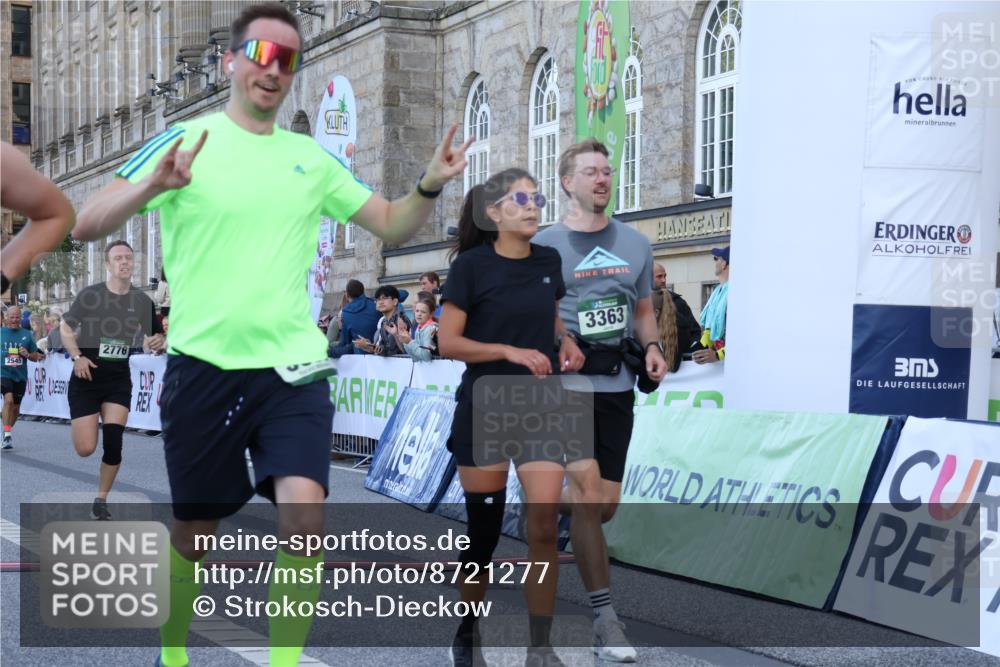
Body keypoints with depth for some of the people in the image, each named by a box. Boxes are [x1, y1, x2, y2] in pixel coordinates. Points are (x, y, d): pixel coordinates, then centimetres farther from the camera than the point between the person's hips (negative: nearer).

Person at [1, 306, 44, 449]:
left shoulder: (27, 335, 5)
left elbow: (36, 356, 10)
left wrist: (27, 354, -9)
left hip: (21, 375, 3)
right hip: (4, 373, -3)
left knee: (16, 407, 11)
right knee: (8, 400, -23)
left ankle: (8, 432, 32)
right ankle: (7, 434, -22)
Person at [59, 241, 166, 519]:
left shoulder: (142, 301, -1)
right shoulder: (90, 295, -8)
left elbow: (158, 335, 11)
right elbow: (65, 328, 2)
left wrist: (158, 341, -13)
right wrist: (77, 356, -12)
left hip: (119, 379, 2)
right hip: (86, 378, -2)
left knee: (113, 442, -11)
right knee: (86, 449, -6)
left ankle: (101, 500, 7)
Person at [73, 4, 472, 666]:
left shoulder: (312, 158, 9)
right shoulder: (183, 141, -2)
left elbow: (392, 224, 16)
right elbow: (87, 224, -8)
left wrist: (431, 185, -5)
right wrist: (152, 185, -28)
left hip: (293, 368, 2)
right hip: (203, 367, -2)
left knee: (304, 514, -17)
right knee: (195, 531, 10)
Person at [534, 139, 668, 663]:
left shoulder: (635, 244, 12)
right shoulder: (545, 245, -1)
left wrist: (652, 347, 0)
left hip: (617, 385, 5)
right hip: (566, 383, -5)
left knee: (605, 504, 7)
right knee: (587, 491, -14)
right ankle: (604, 615, -8)